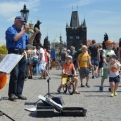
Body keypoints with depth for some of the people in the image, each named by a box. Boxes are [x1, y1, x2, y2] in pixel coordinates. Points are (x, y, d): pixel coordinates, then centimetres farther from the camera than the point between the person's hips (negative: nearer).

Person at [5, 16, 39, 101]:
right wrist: (24, 30, -12)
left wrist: (35, 33, 5)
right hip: (14, 53, -7)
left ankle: (19, 93, 11)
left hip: (22, 54, 8)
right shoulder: (10, 29, -1)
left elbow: (29, 41, 19)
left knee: (22, 75, 5)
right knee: (14, 74, -13)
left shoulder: (23, 31, 21)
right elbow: (15, 38, -19)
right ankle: (12, 94, -7)